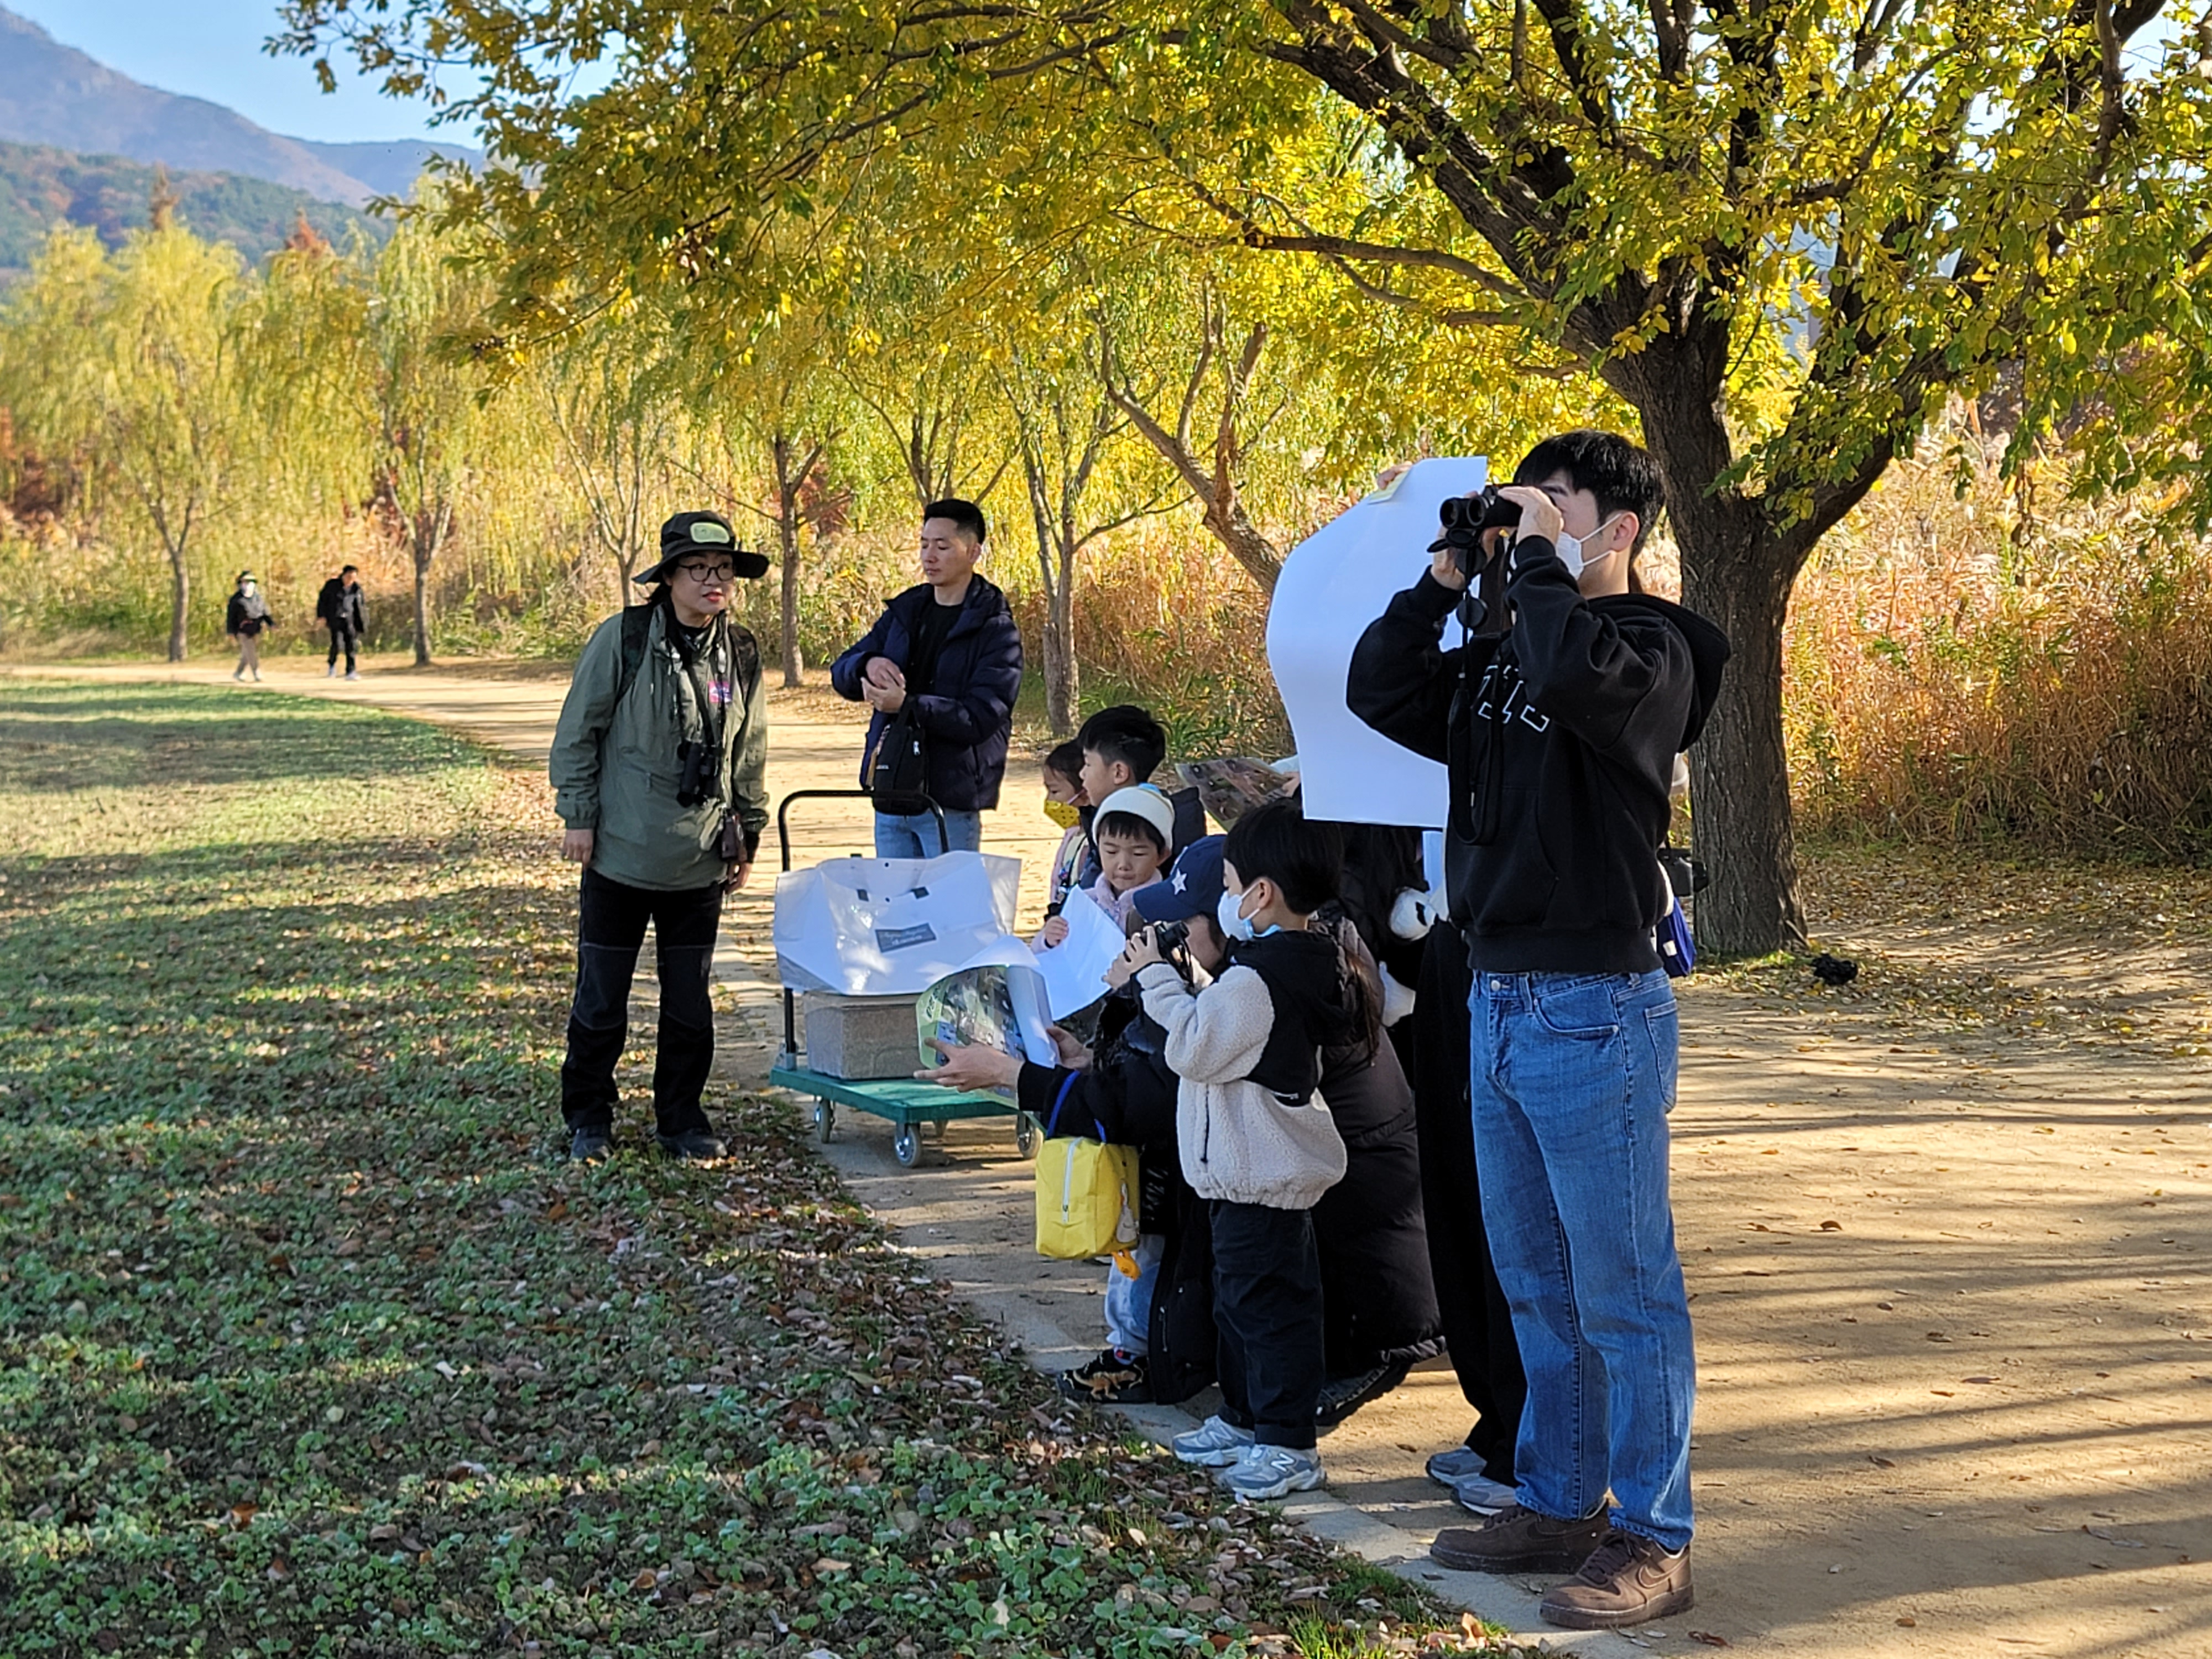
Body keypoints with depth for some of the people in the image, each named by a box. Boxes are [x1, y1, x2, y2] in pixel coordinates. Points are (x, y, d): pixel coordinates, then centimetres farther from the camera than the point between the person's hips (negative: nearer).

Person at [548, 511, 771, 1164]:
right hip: (623, 853, -3)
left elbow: (750, 753, 14)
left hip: (701, 861, 3)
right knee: (602, 996, 5)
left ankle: (682, 1118, 23)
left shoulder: (741, 654, 5)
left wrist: (749, 831, 14)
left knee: (690, 999, 10)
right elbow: (577, 732, -4)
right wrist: (577, 816, -6)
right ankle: (588, 1119, 21)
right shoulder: (622, 639, -9)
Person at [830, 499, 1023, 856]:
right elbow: (841, 673, 11)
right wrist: (868, 665, -12)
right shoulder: (904, 612, 13)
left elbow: (981, 718, -17)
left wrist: (907, 704, -27)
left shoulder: (996, 629, -7)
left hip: (951, 803, -6)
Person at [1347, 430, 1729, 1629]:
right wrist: (1446, 576, 2)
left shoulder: (1650, 649, -9)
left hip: (1594, 1012, -8)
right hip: (1497, 1001, 8)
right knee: (1535, 1287, 17)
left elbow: (1575, 673, -31)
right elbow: (1380, 695, 7)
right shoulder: (1503, 648, 12)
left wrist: (1538, 561, -17)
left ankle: (1652, 1542, 9)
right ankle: (1559, 1505, 29)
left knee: (1623, 1292, 0)